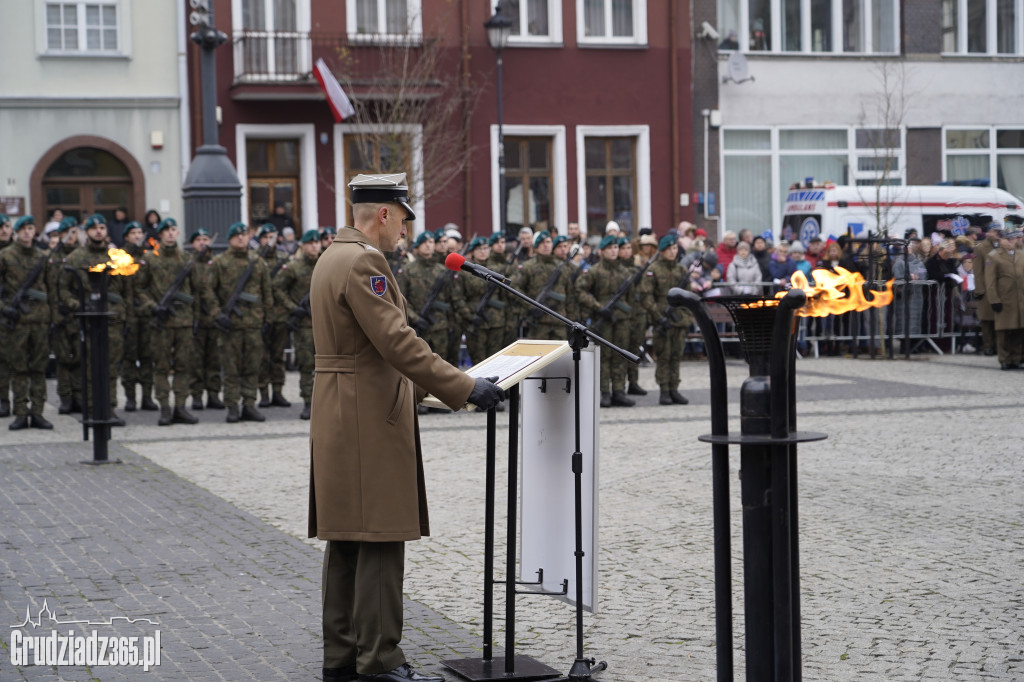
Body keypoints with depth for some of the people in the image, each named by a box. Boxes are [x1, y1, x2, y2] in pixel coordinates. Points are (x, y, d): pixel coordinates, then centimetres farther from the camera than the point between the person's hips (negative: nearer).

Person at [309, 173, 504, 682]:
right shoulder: (363, 262, -16)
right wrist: (465, 388, -20)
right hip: (370, 419, -11)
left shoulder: (333, 258, 17)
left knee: (347, 542, 12)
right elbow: (397, 342, -22)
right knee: (381, 541, -7)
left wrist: (420, 385, 26)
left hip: (342, 419, 11)